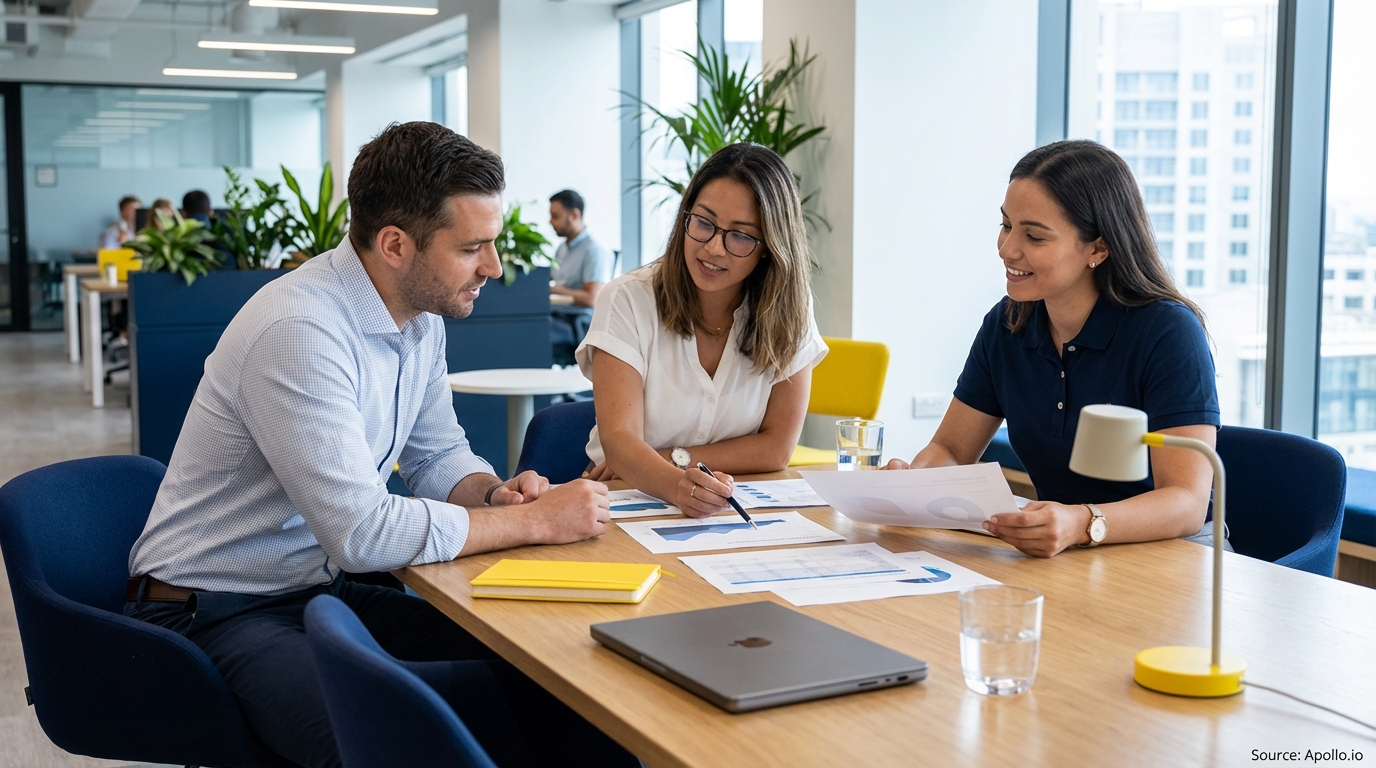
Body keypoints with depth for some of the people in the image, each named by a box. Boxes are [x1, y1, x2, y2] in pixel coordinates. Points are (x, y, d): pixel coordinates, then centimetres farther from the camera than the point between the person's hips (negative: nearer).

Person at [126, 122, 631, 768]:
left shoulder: (421, 315, 3)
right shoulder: (298, 332, -26)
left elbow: (437, 453, 16)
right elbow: (362, 533, -30)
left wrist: (495, 493, -7)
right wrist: (534, 521, -21)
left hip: (325, 587, 8)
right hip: (214, 614, -8)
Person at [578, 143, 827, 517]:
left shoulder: (788, 311, -3)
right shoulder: (627, 301, -10)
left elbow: (776, 448, -3)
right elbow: (618, 442, -20)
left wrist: (672, 459, -12)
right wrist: (678, 485, -40)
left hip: (737, 511, 3)